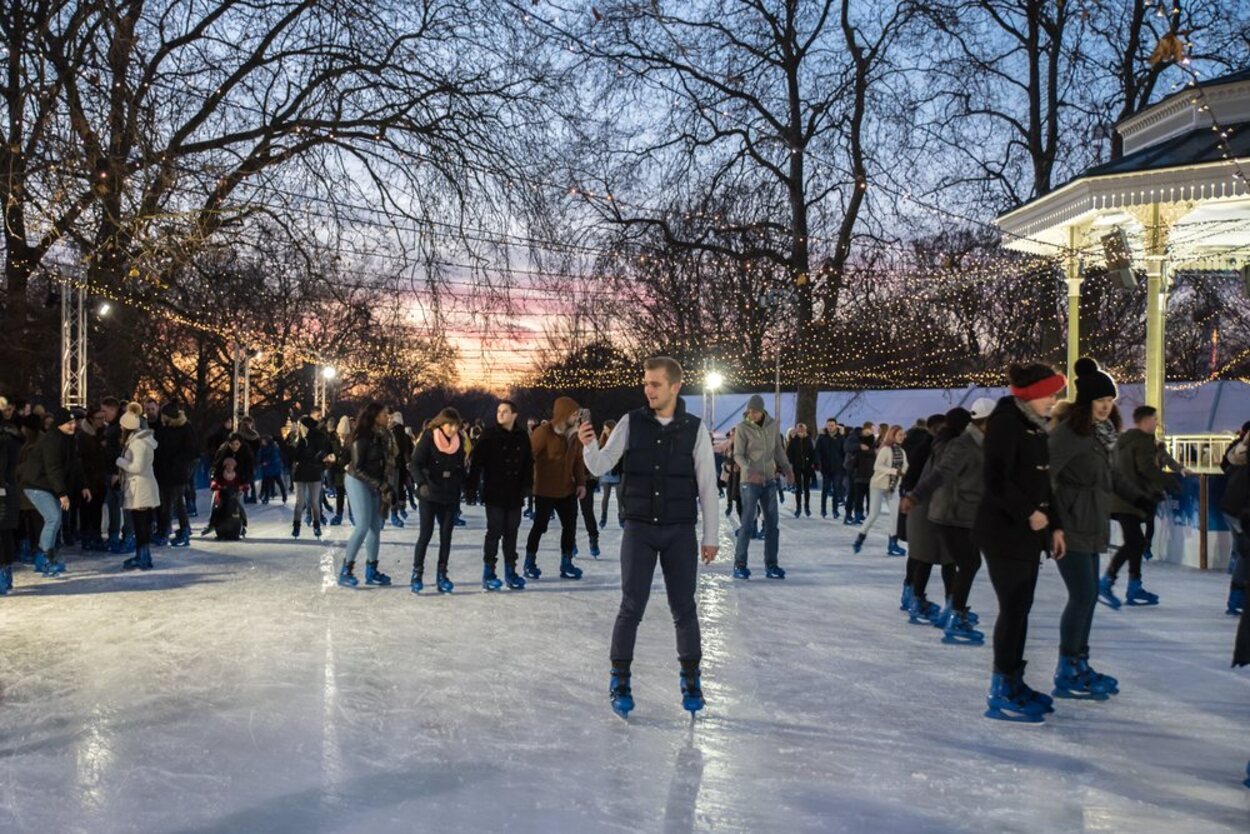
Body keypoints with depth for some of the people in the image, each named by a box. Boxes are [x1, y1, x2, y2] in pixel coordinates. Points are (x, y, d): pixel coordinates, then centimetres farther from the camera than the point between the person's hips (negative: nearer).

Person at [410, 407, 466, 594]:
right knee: (426, 533, -5)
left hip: (451, 496, 4)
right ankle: (417, 573, 6)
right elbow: (415, 464, -16)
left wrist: (465, 487, 8)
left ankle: (442, 575, 13)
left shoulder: (459, 441, 4)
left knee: (446, 535, 5)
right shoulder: (428, 439, -10)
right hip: (429, 495, -4)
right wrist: (422, 483, -31)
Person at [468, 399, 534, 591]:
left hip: (515, 494, 4)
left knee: (511, 532, 10)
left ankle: (510, 571, 18)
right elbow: (477, 461, -9)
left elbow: (528, 464, 10)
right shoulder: (489, 435, -6)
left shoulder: (522, 437, 4)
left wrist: (527, 486, 5)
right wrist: (473, 486, -14)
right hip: (494, 493, -3)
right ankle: (488, 572, 7)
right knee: (494, 531, -1)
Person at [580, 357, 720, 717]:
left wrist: (711, 537, 1)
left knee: (684, 607, 8)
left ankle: (691, 678, 25)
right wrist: (589, 446, -25)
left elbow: (707, 487, 0)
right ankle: (620, 680, 16)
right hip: (639, 528, 0)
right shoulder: (631, 423, -2)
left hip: (680, 532, 0)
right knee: (631, 606, 2)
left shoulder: (695, 430, -4)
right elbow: (600, 467, -4)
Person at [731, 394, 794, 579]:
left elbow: (779, 449, 15)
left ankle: (771, 564, 14)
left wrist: (787, 468, 3)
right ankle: (740, 564, 3)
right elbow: (738, 455, -10)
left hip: (770, 480, 5)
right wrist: (749, 470, -27)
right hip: (750, 481, -5)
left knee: (772, 523, 6)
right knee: (747, 522, -6)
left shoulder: (772, 425, 6)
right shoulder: (742, 428, -7)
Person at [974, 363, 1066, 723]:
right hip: (1003, 531, -9)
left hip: (1029, 531, 9)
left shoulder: (1036, 427, 16)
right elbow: (996, 479, -21)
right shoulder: (1005, 422, -13)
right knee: (1013, 608, -6)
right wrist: (1029, 513, -17)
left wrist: (1054, 525, 15)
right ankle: (1001, 693, 2)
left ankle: (1014, 681, 23)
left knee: (1021, 608, 13)